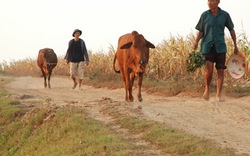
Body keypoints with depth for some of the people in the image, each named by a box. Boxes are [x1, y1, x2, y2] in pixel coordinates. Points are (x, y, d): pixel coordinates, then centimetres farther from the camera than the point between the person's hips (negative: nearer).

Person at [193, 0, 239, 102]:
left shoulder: (225, 15, 0)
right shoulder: (204, 15, 0)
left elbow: (231, 30, 11)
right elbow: (200, 32, 4)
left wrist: (235, 46, 11)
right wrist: (196, 42, -15)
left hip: (220, 47, 1)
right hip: (207, 46, -1)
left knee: (220, 70, -3)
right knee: (209, 70, -13)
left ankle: (218, 95, 6)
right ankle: (207, 88, 15)